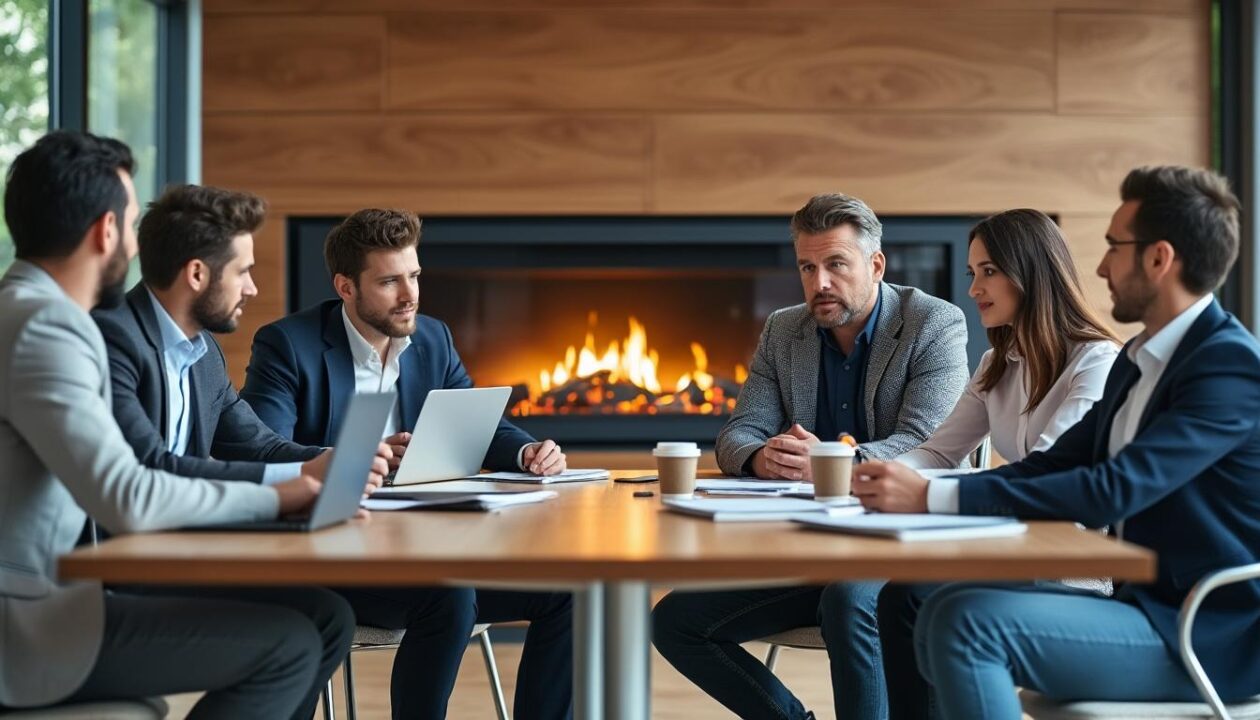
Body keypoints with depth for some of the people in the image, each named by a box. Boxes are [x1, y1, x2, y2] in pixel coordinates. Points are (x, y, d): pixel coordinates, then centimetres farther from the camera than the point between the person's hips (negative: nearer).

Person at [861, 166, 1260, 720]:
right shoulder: (1139, 360, 15)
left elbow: (1114, 490, -26)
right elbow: (1054, 465, 10)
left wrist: (935, 498, -27)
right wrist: (918, 489, -6)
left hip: (1211, 636, -9)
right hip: (1150, 607, 9)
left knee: (969, 621, -25)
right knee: (913, 605, -3)